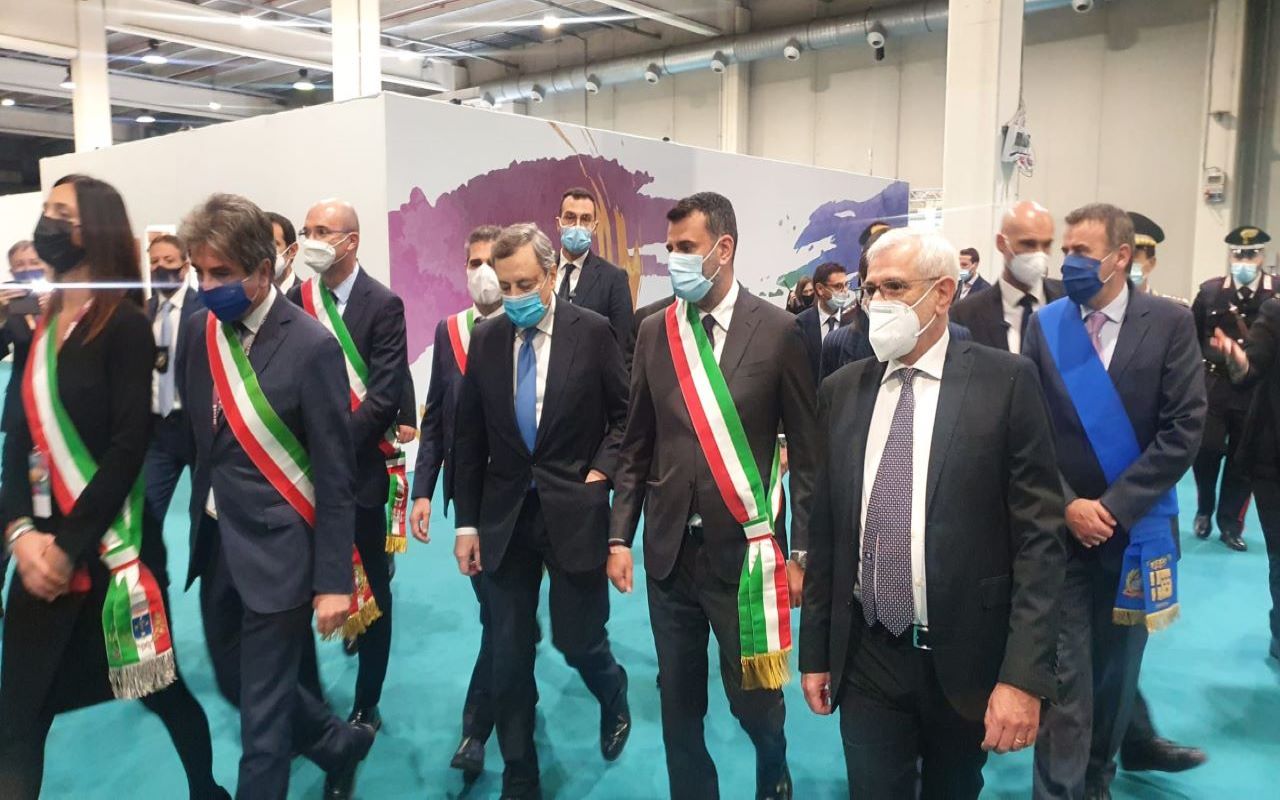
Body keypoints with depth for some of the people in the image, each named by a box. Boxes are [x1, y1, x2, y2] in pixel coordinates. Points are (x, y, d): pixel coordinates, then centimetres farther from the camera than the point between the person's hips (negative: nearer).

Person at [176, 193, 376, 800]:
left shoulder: (312, 347, -16)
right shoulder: (199, 330, 2)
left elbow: (335, 476, -14)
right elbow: (189, 431, 10)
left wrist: (333, 580, -14)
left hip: (276, 551, -7)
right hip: (215, 543, 7)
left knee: (261, 712, 4)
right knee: (235, 683, 22)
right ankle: (341, 744, 45)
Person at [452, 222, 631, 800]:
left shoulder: (592, 331, -7)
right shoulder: (485, 339, 1)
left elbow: (625, 415, 2)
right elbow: (469, 439, 5)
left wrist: (602, 471, -10)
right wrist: (467, 522, 3)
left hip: (574, 512, -2)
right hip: (505, 516, 3)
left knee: (577, 641, 7)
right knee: (509, 659, 8)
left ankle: (613, 695, 43)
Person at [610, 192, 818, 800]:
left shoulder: (777, 330, -7)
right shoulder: (654, 331, 3)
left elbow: (807, 451, -3)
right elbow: (636, 445, 7)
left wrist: (801, 552, -4)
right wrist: (620, 536, 3)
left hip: (744, 546, -3)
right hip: (670, 546, 3)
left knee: (752, 694, 10)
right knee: (679, 698, 13)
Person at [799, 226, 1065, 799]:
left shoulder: (1006, 382, -8)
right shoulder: (843, 391, 2)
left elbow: (1039, 534, -10)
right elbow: (825, 532, 6)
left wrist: (1024, 674, -15)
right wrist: (815, 650, 7)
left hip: (966, 659, -1)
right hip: (866, 659, 2)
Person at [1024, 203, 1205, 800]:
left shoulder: (1170, 323, -3)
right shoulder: (1044, 325, 0)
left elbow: (1184, 428, -9)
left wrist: (1116, 505, -13)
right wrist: (1066, 505, -11)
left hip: (1135, 527, 1)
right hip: (1060, 528, 0)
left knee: (1117, 672, 16)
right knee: (1065, 679, -2)